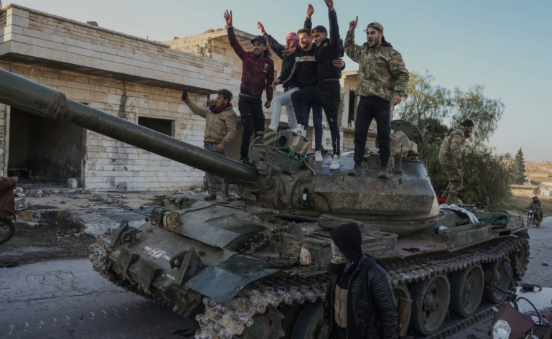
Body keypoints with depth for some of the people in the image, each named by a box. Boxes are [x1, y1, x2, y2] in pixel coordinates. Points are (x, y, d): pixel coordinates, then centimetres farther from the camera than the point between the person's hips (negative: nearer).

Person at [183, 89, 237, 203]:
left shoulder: (229, 114, -6)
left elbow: (232, 132, -14)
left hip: (218, 146, -8)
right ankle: (212, 193, 16)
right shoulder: (211, 111, 17)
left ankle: (225, 195, -4)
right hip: (207, 144, 8)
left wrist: (223, 143, -24)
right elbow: (198, 111, 30)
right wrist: (188, 101, 25)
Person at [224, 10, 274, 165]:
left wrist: (269, 98, 5)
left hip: (257, 100, 3)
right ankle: (243, 157, -5)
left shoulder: (269, 62, 3)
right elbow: (234, 43, -8)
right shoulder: (247, 56, 1)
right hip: (245, 98, -2)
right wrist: (229, 26, -19)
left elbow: (270, 81, 6)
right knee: (249, 128, -12)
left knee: (260, 129, 2)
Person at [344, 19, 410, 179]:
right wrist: (351, 31, 22)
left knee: (383, 135, 0)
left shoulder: (391, 53, -2)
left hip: (382, 99, -4)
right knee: (359, 133, 1)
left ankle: (384, 168, 7)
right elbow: (348, 49, 35)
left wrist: (399, 92, -20)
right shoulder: (363, 51, 15)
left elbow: (403, 74, -6)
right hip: (365, 98, 5)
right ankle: (357, 166, 5)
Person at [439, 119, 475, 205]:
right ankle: (451, 200, -6)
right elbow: (454, 147, -27)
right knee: (457, 179, -7)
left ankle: (446, 195, 21)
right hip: (448, 159, -10)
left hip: (445, 158, 10)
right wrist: (459, 161, -26)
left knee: (457, 176, 18)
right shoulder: (459, 133, -13)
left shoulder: (456, 132, 20)